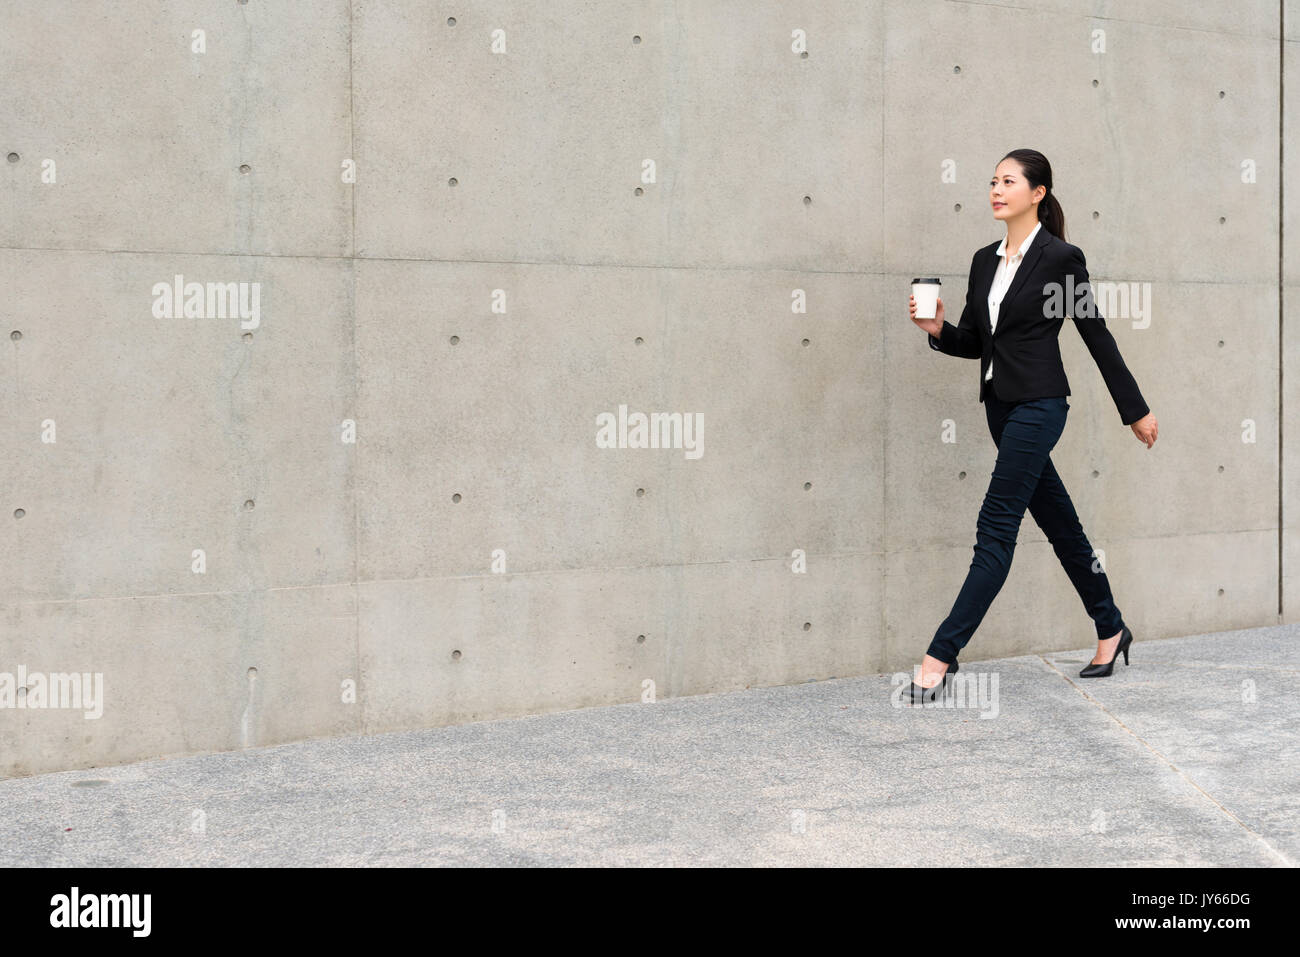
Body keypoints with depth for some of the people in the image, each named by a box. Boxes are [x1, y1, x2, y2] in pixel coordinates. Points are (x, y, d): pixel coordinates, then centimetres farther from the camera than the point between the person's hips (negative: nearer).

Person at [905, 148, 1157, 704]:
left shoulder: (1060, 257, -8)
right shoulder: (985, 261, 11)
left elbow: (1096, 336, -4)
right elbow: (973, 342, 15)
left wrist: (1136, 410, 1)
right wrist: (937, 329, -7)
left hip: (1038, 404, -8)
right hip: (999, 404, 8)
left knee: (996, 528, -9)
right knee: (1058, 522, 16)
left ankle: (941, 656, -10)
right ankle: (1110, 630, 31)